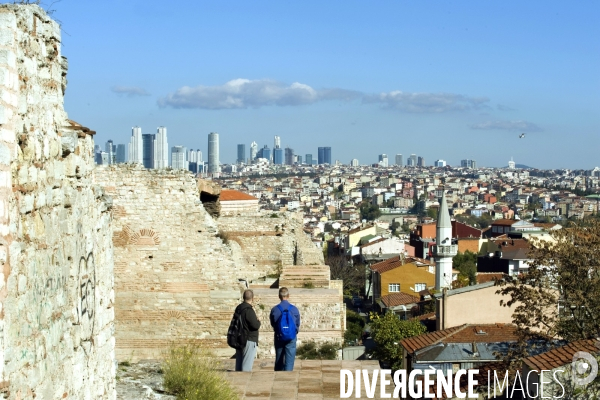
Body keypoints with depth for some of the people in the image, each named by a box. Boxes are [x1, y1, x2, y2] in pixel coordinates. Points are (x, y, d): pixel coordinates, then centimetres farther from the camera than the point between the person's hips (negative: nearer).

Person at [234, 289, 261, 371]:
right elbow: (256, 325, -22)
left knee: (239, 363, 14)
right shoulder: (249, 310, -19)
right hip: (249, 340, -9)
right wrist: (258, 321, 1)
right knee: (247, 365, -6)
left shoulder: (238, 308, 9)